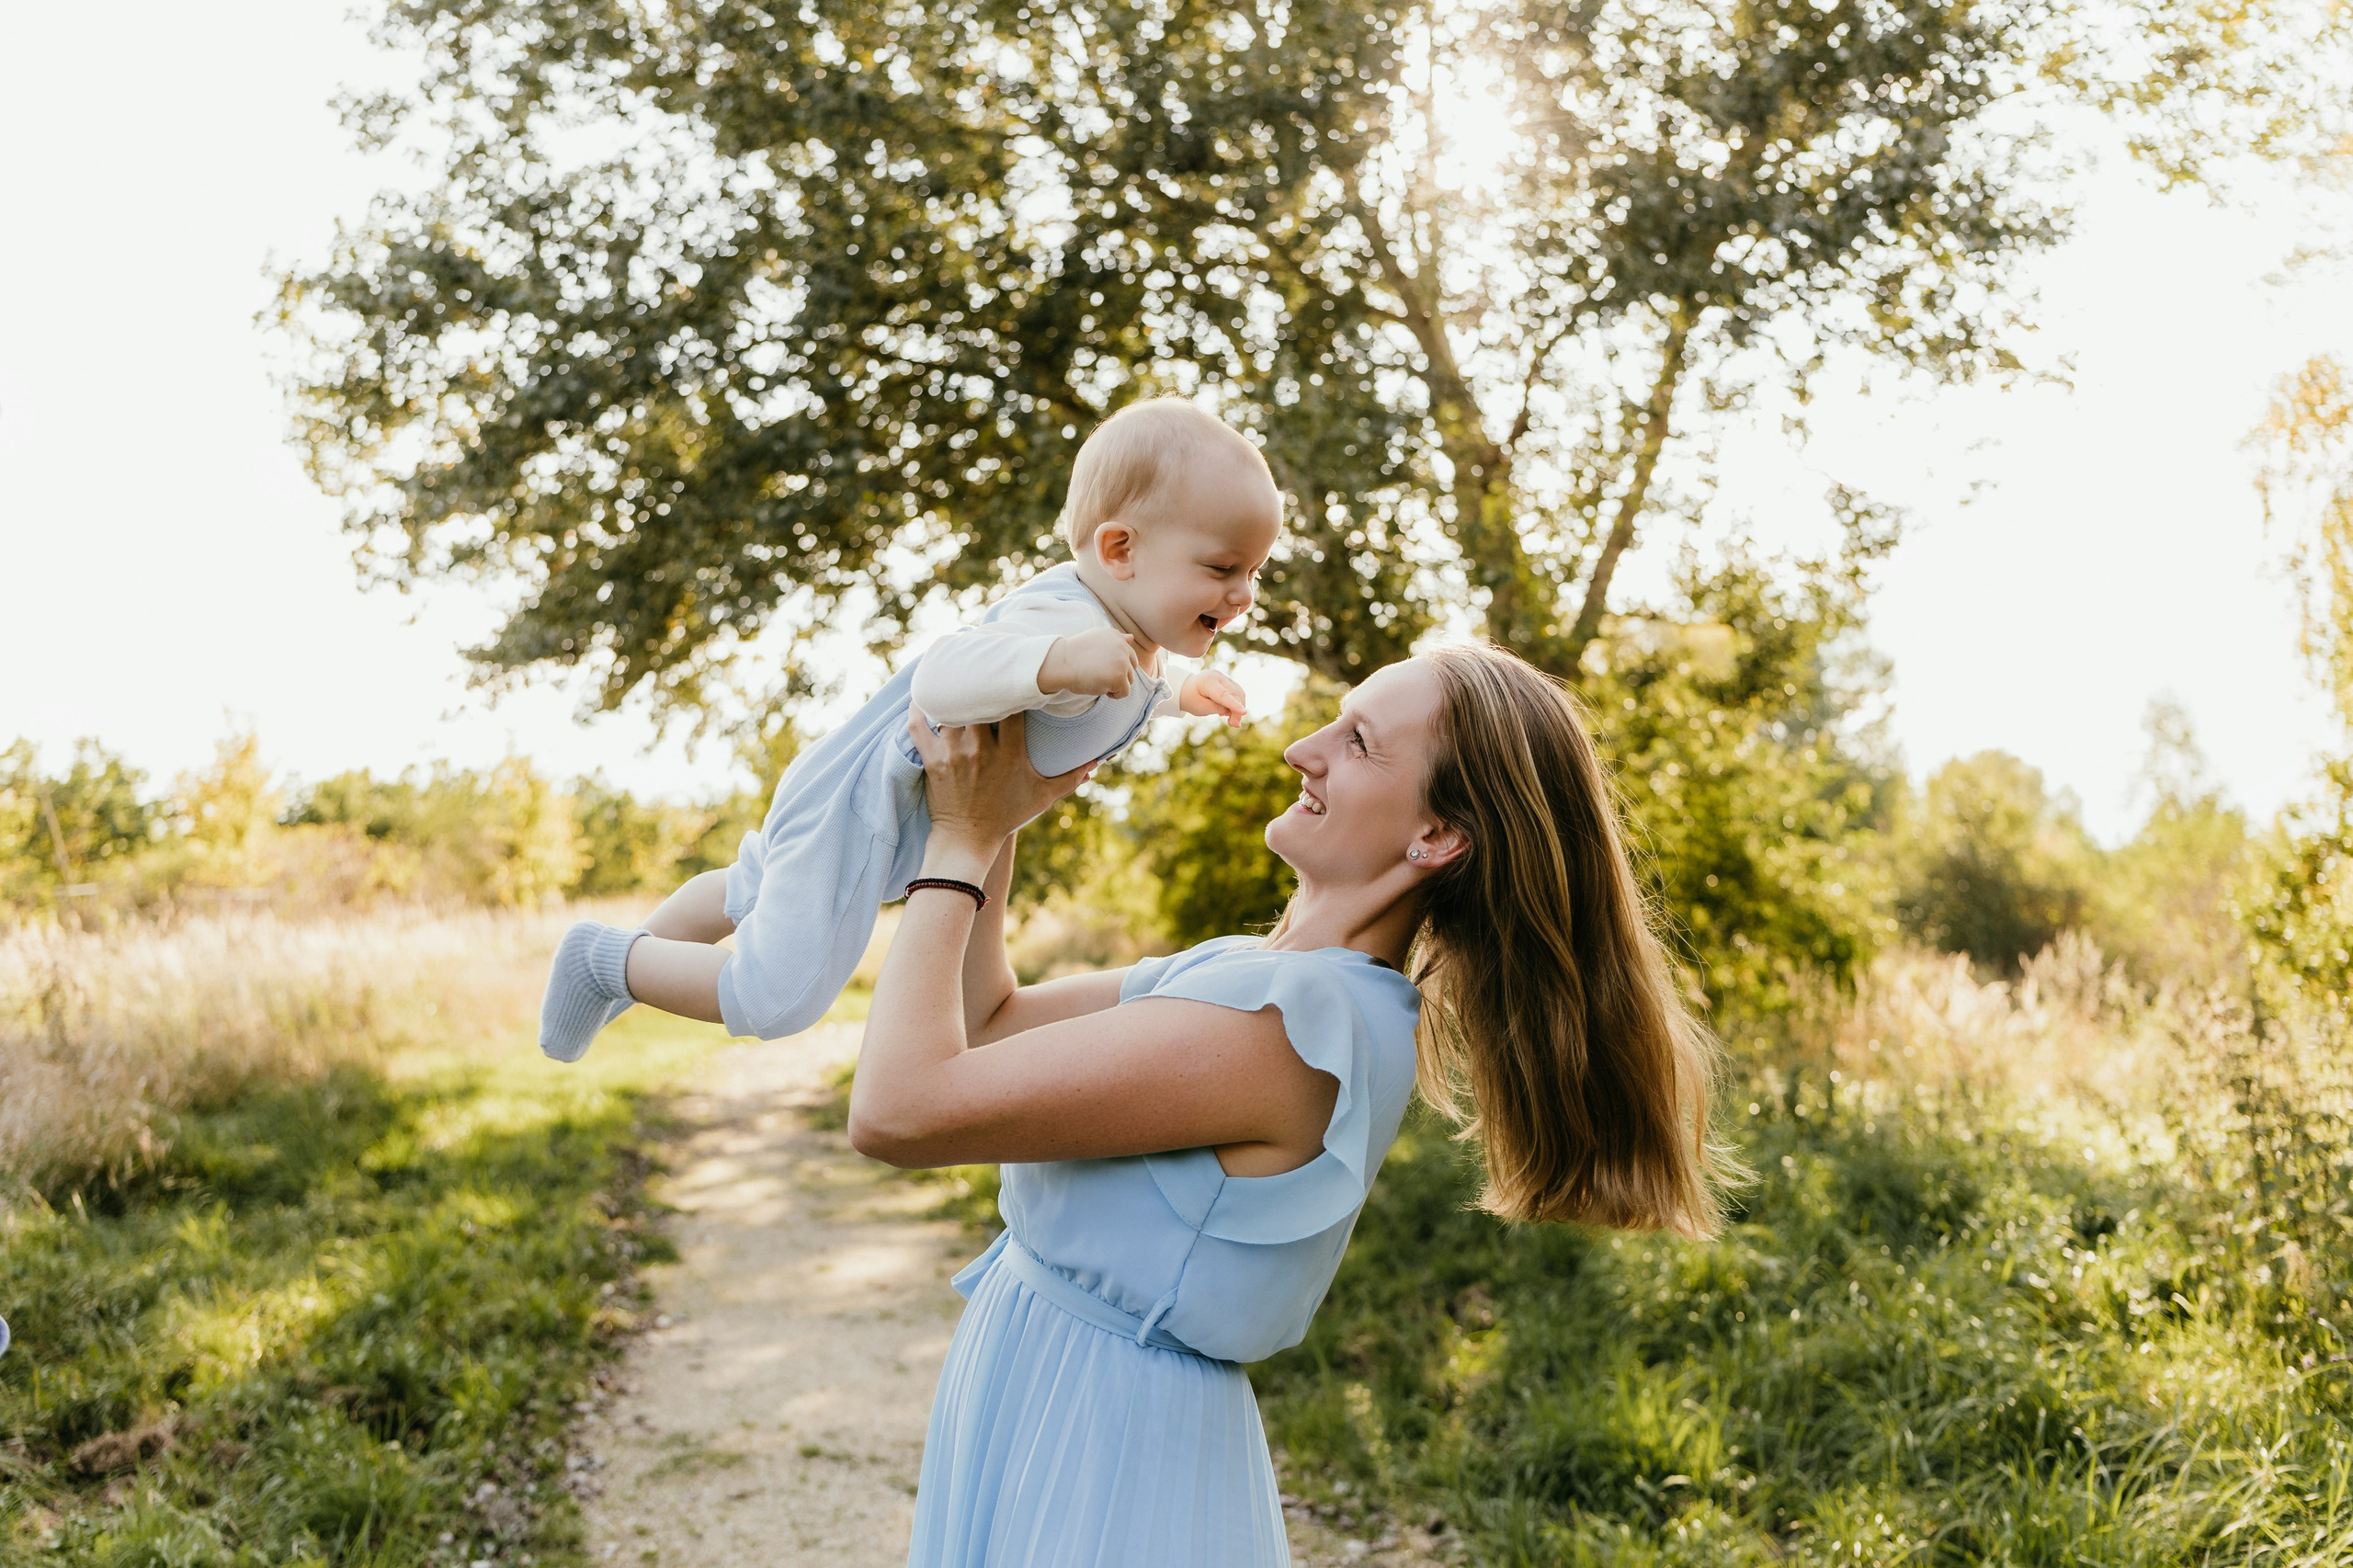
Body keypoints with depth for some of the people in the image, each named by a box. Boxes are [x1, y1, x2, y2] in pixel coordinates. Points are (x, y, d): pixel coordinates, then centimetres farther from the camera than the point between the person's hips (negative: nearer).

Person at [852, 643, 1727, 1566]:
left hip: (1094, 1467, -8)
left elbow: (897, 1109, -26)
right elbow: (989, 1024, 10)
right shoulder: (1249, 971, 2)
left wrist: (960, 841, -15)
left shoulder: (1289, 1021, -27)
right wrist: (997, 824, -2)